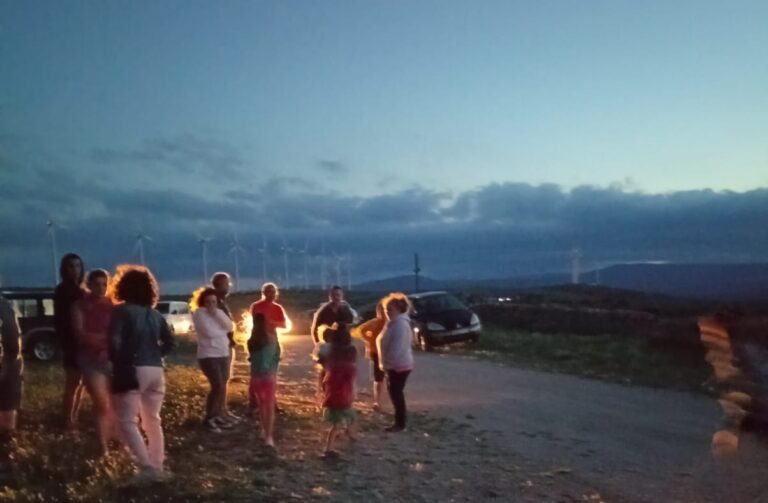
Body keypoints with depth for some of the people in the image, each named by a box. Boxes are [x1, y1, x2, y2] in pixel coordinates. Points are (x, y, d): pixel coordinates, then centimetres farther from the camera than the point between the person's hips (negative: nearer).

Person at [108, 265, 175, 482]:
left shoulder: (121, 311, -5)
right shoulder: (155, 314, 13)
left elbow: (114, 341, -16)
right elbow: (169, 342, 10)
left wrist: (117, 361, 0)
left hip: (132, 370, -6)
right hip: (155, 371, 6)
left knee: (127, 421, -1)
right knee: (153, 420, 16)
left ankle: (147, 467, -11)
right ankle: (157, 466, 20)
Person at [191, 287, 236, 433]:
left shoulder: (219, 312, 11)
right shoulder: (199, 314, -9)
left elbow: (230, 326, -5)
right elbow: (209, 332, -21)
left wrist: (217, 314, -13)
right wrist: (223, 331, -5)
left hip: (224, 354, 7)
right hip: (208, 355, -7)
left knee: (222, 386, 8)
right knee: (218, 386, -13)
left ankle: (219, 416, 19)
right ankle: (208, 419, -1)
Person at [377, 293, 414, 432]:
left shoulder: (401, 324, -21)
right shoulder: (393, 323, 13)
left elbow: (397, 348, -26)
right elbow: (385, 343, 19)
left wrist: (387, 363, -21)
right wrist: (385, 363, 15)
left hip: (399, 365, -10)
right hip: (394, 365, 10)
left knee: (396, 393, -3)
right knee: (395, 393, 15)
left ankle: (400, 423, 7)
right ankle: (399, 421, 24)